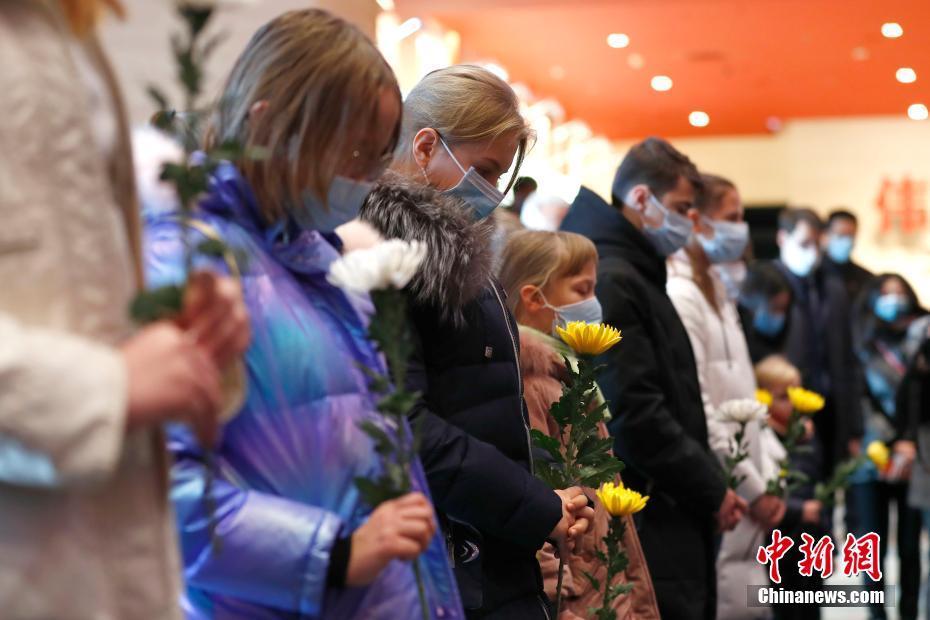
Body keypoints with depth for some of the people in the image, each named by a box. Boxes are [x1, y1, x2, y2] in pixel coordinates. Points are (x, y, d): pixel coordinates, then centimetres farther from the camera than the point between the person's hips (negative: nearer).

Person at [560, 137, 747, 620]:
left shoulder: (637, 277, 17)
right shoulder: (609, 282, -16)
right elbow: (635, 416, -21)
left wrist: (706, 486, 11)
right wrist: (710, 490, -12)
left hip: (666, 515, 10)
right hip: (644, 526, -10)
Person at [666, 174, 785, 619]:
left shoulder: (715, 291, 15)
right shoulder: (679, 296, -15)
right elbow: (695, 410, -19)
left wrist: (768, 474, 14)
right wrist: (752, 488, -14)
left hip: (741, 493, 9)